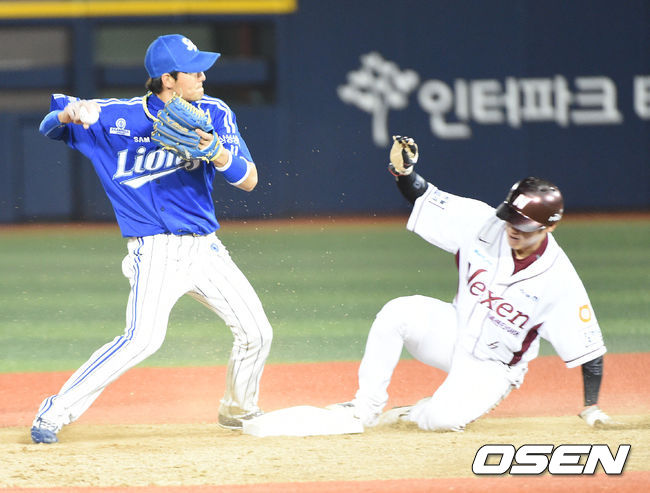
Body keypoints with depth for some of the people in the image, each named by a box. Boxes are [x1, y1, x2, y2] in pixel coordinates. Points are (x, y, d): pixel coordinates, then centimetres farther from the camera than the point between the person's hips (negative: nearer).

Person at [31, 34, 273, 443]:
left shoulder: (214, 114, 2)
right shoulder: (119, 118, -7)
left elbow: (249, 181, -3)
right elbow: (49, 128, 0)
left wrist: (217, 153, -23)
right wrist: (67, 114, -24)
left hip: (205, 248, 5)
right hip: (156, 250, -5)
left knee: (257, 333, 6)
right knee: (143, 338, -24)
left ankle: (239, 410, 34)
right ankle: (56, 412, -15)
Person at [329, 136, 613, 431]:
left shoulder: (559, 279, -23)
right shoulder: (483, 224, -14)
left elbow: (587, 348, -16)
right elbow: (423, 196, -9)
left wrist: (591, 407, -15)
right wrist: (402, 170, -30)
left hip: (492, 368, -4)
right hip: (455, 332, 4)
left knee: (442, 420, -29)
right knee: (397, 313, -26)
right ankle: (367, 407, -13)